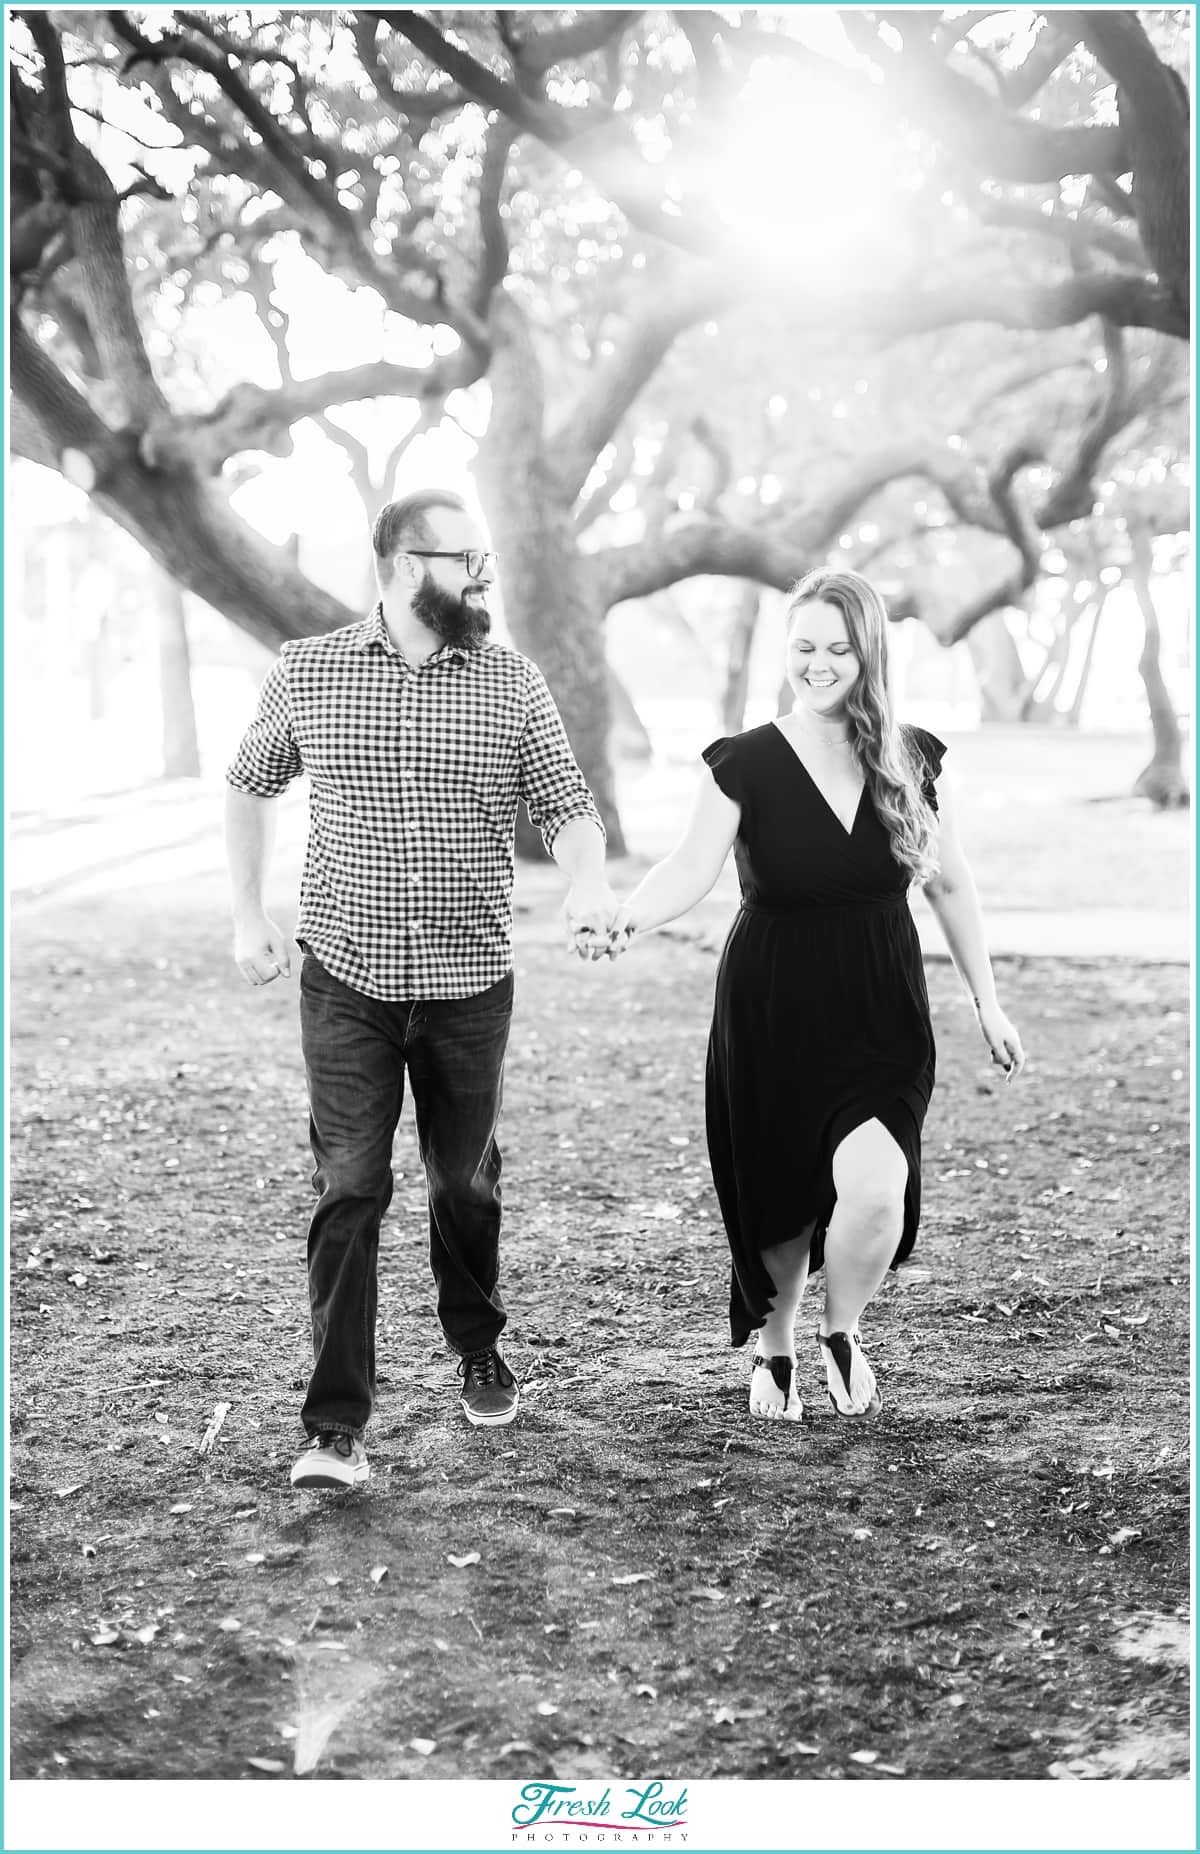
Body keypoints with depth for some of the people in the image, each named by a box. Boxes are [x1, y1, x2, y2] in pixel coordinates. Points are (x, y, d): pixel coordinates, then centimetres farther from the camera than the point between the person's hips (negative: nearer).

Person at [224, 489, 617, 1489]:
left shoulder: (512, 682, 1)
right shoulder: (306, 672, 0)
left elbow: (568, 805, -1)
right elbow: (250, 785, 14)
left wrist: (589, 882, -22)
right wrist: (249, 915, 8)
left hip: (471, 983, 1)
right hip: (345, 979, -1)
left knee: (466, 1184, 14)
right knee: (349, 1192, -6)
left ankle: (479, 1350, 39)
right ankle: (337, 1425, -3)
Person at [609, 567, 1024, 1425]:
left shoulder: (914, 762, 1)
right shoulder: (747, 764, -7)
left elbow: (953, 888, 10)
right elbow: (692, 867, -17)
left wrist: (988, 1002, 11)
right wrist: (631, 917, -37)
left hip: (883, 1019, 1)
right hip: (775, 1016, -1)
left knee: (875, 1186, -20)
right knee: (781, 1202, 6)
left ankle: (843, 1331, 11)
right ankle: (776, 1353, 36)